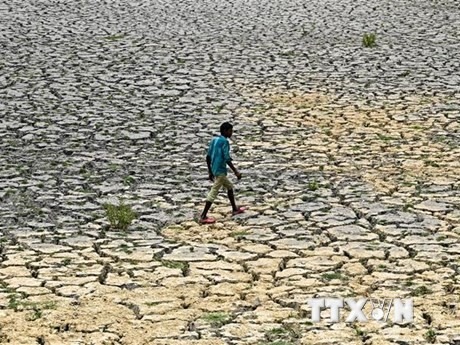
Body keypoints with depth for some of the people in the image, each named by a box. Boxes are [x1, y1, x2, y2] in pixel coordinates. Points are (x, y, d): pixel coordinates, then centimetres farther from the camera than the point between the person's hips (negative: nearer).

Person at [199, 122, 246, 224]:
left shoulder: (214, 140, 11)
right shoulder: (225, 142, -14)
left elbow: (208, 157, 13)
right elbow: (227, 159, -20)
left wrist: (210, 172, 19)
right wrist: (236, 172, -15)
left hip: (214, 170, 9)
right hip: (220, 171, -9)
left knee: (229, 186, 23)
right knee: (213, 192, -8)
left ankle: (234, 209, 33)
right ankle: (203, 216, -11)